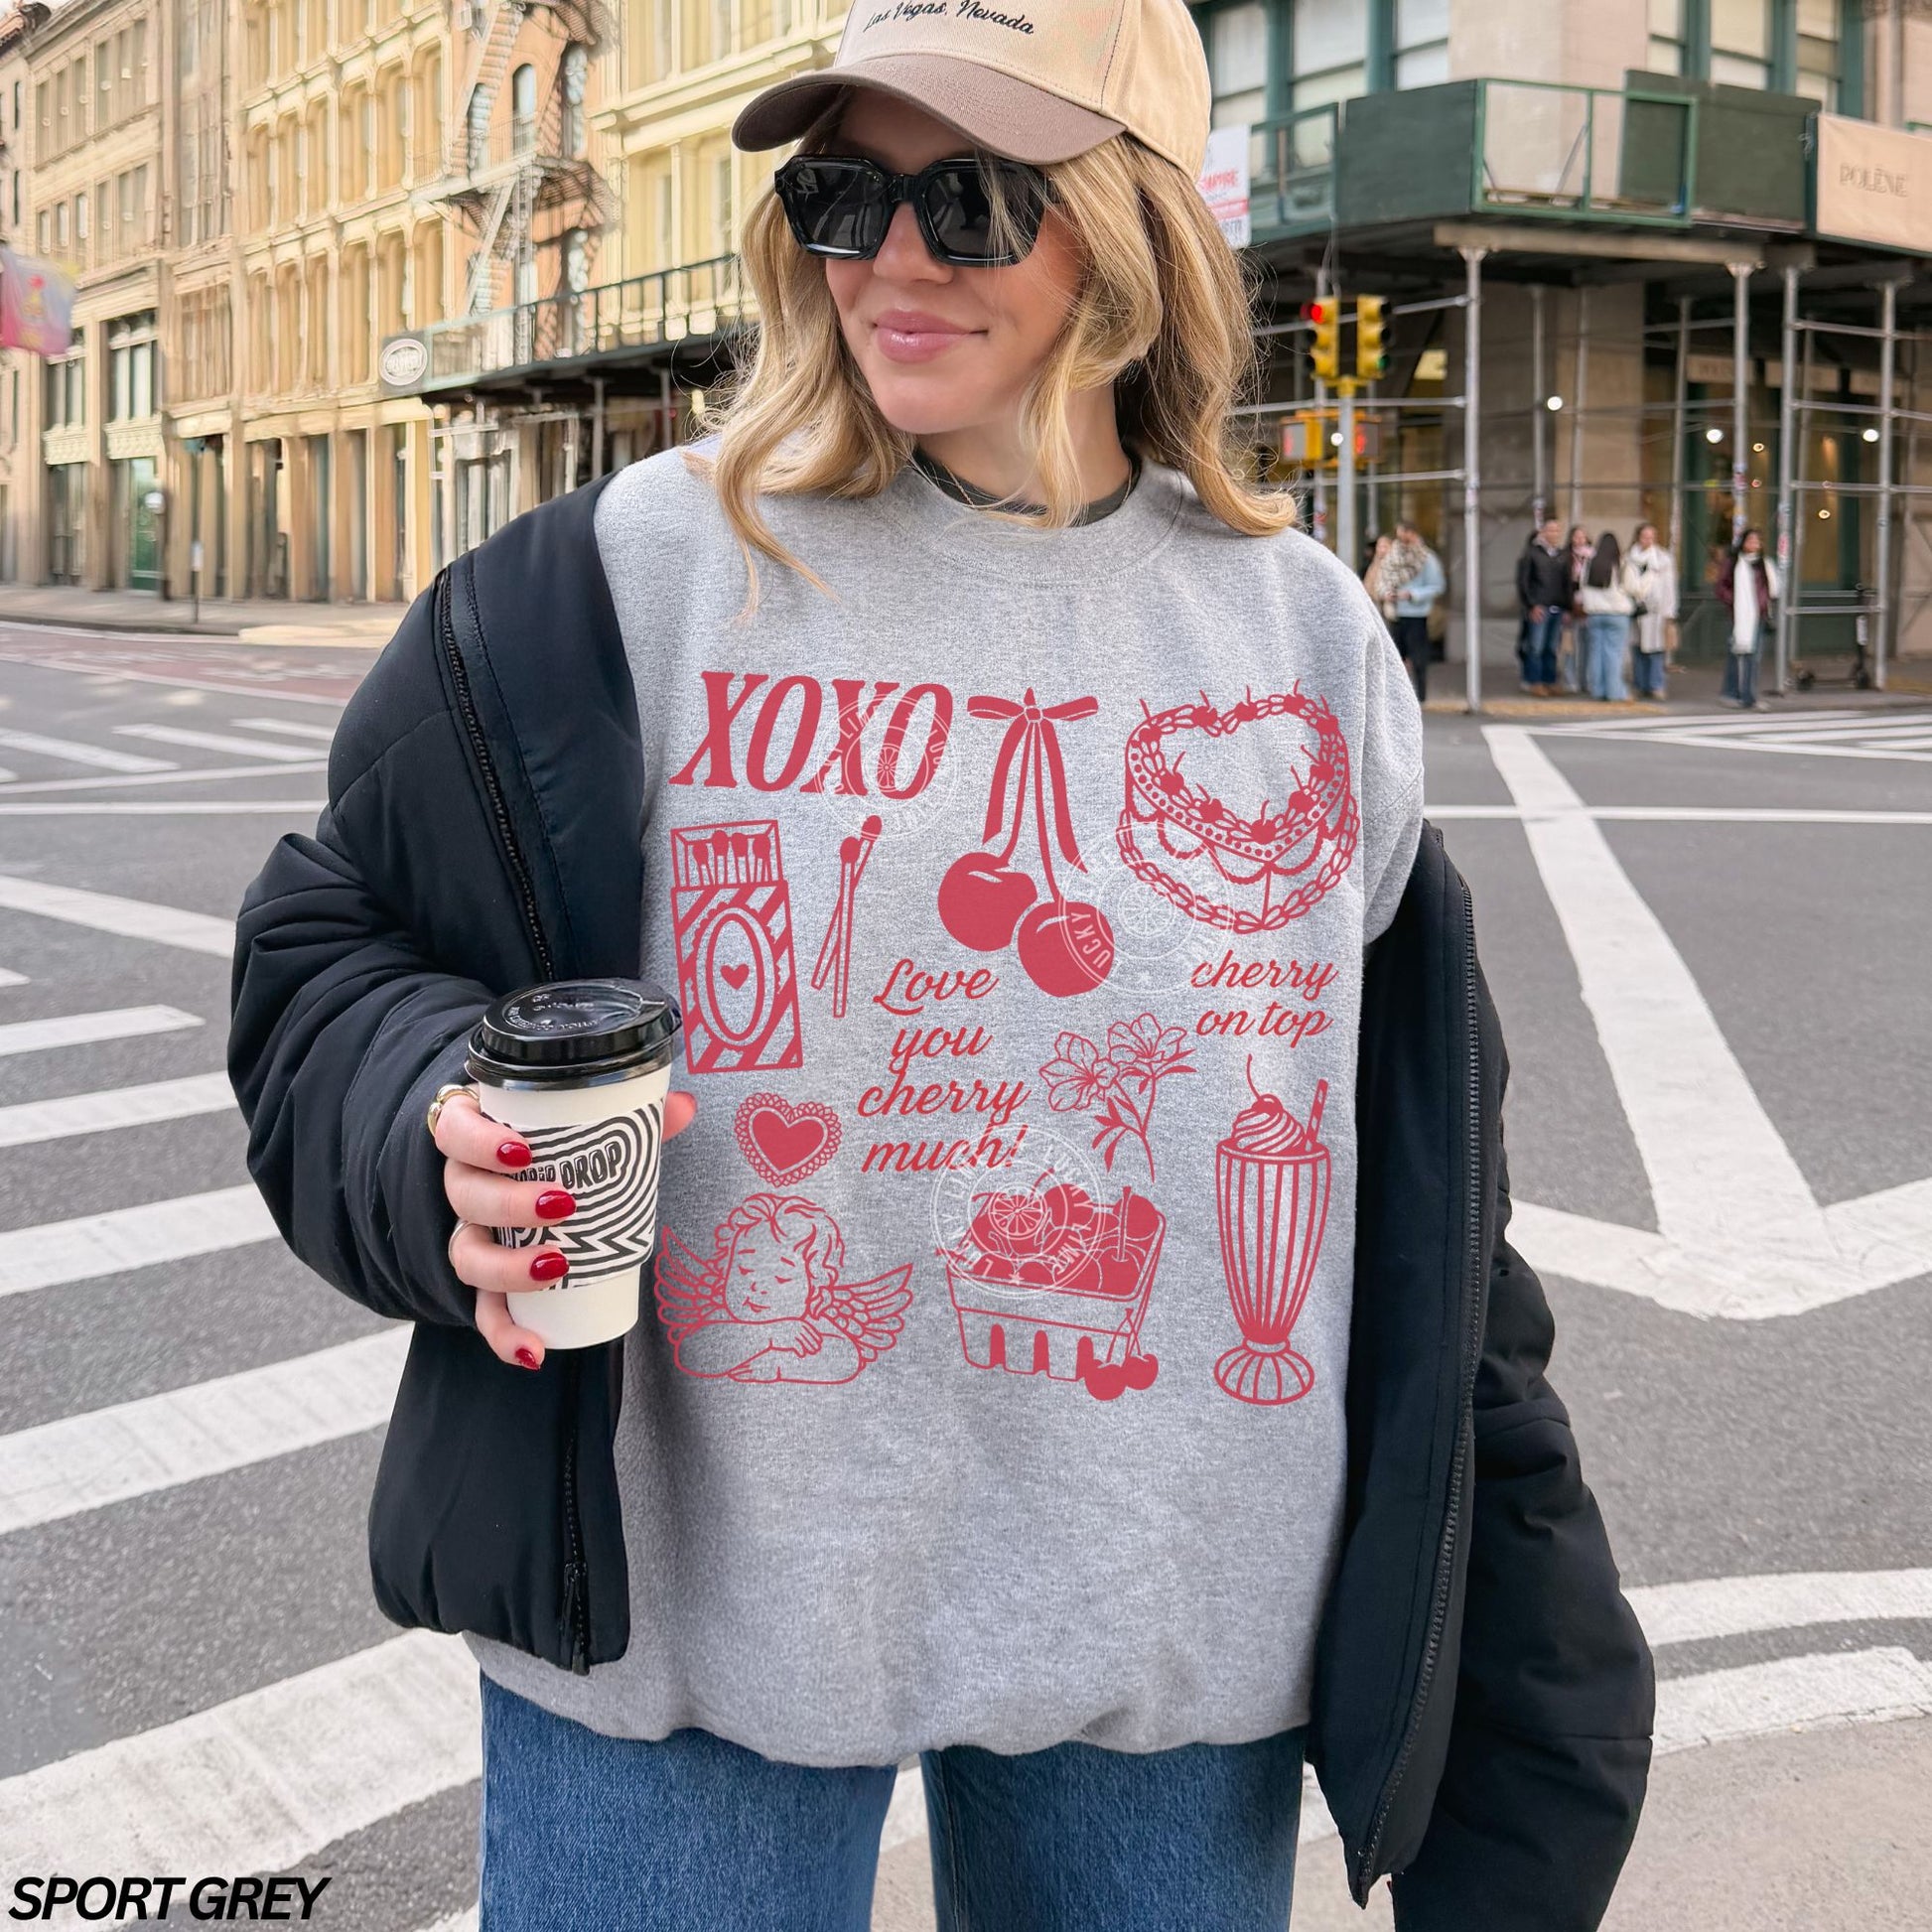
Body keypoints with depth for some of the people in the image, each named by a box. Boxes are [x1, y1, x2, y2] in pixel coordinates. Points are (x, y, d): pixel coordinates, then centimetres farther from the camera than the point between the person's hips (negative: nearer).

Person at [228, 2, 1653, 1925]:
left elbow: (1429, 1181, 8)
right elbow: (332, 948, 2)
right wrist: (453, 1135, -20)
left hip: (1175, 1615, 3)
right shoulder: (637, 573, -6)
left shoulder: (1306, 634, 2)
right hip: (690, 1599, -2)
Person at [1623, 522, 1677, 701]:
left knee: (1656, 648, -8)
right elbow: (1627, 585, 11)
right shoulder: (1631, 560, 10)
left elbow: (1669, 587, 3)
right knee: (1639, 649, 4)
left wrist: (1669, 613, -3)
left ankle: (1656, 688, -8)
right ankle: (1642, 686, 11)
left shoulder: (1664, 559, 4)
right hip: (1636, 609, 3)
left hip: (1656, 609, -3)